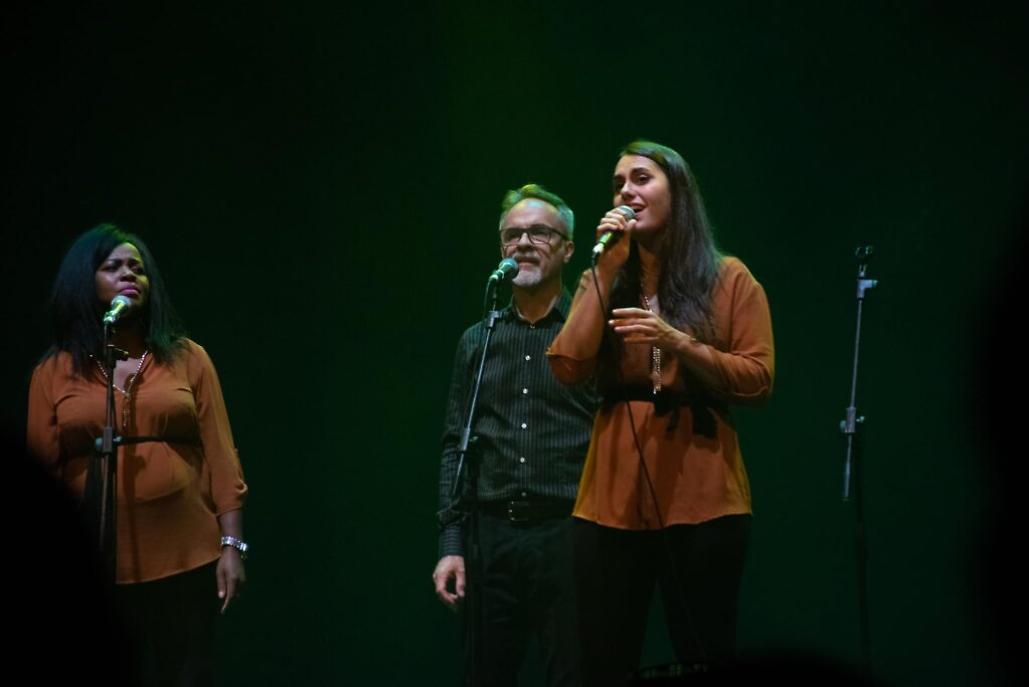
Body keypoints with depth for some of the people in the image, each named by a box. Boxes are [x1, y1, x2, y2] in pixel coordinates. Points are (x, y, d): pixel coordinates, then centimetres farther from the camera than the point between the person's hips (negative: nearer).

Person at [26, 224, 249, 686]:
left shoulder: (187, 358, 8)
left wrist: (231, 544, -1)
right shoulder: (54, 371, 6)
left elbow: (220, 458, 5)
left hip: (186, 560, 0)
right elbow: (40, 471, 5)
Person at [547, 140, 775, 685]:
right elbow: (569, 368, -2)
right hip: (611, 500, 3)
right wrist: (606, 270, -4)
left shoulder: (729, 279, 4)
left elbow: (759, 381, -3)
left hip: (702, 499, -3)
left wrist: (678, 342, -15)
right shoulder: (603, 281, 14)